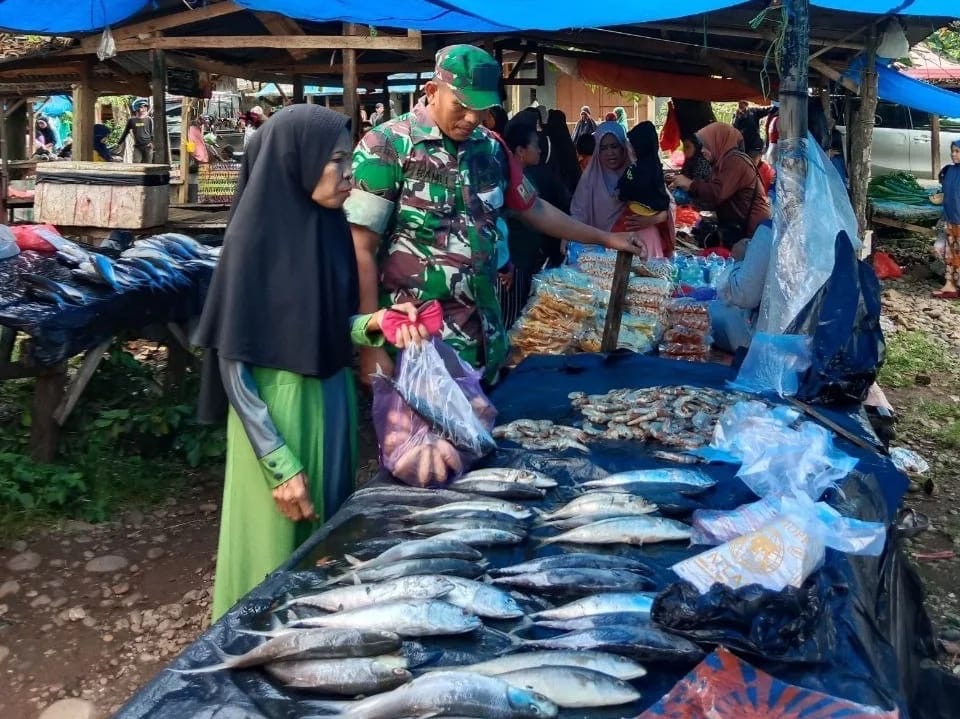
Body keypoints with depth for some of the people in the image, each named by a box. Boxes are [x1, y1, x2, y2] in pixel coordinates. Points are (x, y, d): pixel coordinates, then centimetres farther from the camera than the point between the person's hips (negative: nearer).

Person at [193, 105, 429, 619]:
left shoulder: (330, 225, 1)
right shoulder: (254, 237, -18)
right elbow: (232, 365, -17)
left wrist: (373, 323, -10)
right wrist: (281, 465, -18)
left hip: (332, 405, 7)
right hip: (277, 412, -7)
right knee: (276, 557, 8)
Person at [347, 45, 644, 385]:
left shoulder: (490, 148, 7)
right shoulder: (387, 146, -11)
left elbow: (533, 208, 23)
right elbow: (361, 250, -12)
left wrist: (604, 238, 26)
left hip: (483, 337, 6)